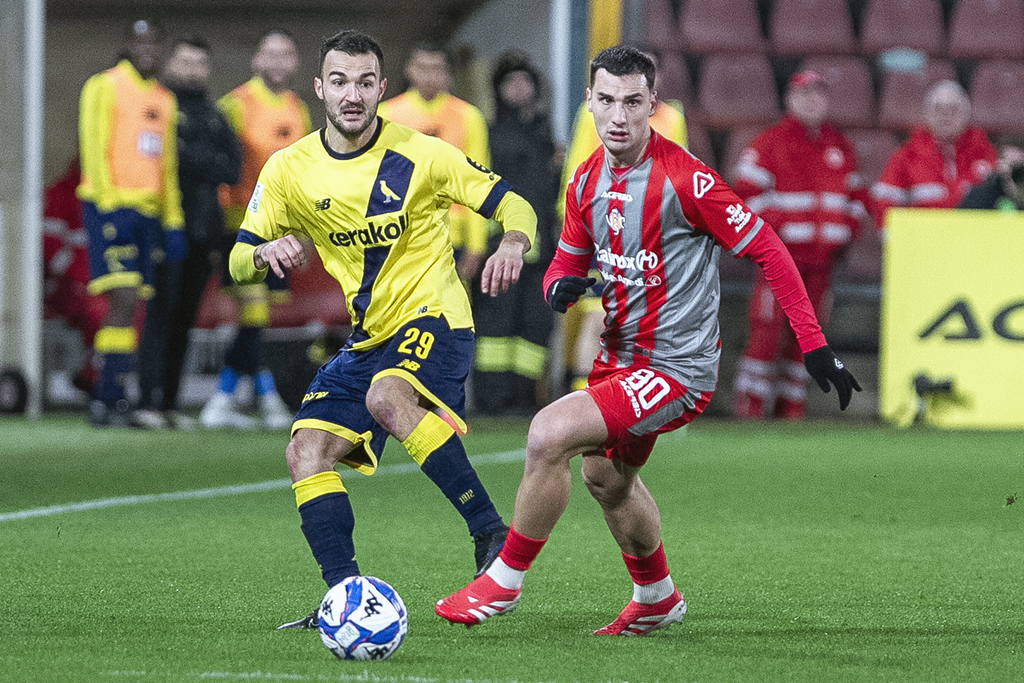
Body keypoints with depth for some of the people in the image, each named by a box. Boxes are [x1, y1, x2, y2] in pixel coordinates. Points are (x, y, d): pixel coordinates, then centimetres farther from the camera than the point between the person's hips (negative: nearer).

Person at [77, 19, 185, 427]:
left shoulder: (164, 101, 19)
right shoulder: (105, 87, -3)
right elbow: (93, 149, -9)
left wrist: (173, 224, 17)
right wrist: (108, 206, -17)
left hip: (148, 210, 7)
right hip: (111, 207, -7)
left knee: (129, 307, 3)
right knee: (123, 299, -16)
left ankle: (112, 400, 4)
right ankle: (105, 401, -16)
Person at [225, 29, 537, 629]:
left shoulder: (419, 155, -9)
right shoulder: (290, 169, 2)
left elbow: (514, 205, -6)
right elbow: (239, 264, 2)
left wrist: (513, 244, -30)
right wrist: (265, 253, -23)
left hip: (434, 319, -6)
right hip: (368, 340, 6)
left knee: (388, 398, -35)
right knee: (307, 452, -9)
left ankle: (493, 534, -29)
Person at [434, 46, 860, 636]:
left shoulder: (684, 178, -21)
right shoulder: (588, 180, 1)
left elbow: (768, 250, -17)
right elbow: (569, 259, 14)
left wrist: (814, 345, -19)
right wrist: (562, 286, -12)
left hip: (677, 368, -9)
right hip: (620, 354, 9)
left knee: (549, 436, -21)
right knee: (606, 476, 26)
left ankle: (504, 582, -4)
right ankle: (657, 599, 51)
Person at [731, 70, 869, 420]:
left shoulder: (840, 146, 15)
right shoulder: (771, 142, -2)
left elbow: (857, 194, 23)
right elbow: (745, 190, -6)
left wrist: (848, 227, 9)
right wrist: (773, 224, -12)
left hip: (821, 257, 5)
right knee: (767, 326, -11)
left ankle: (791, 402, 14)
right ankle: (750, 401, -4)